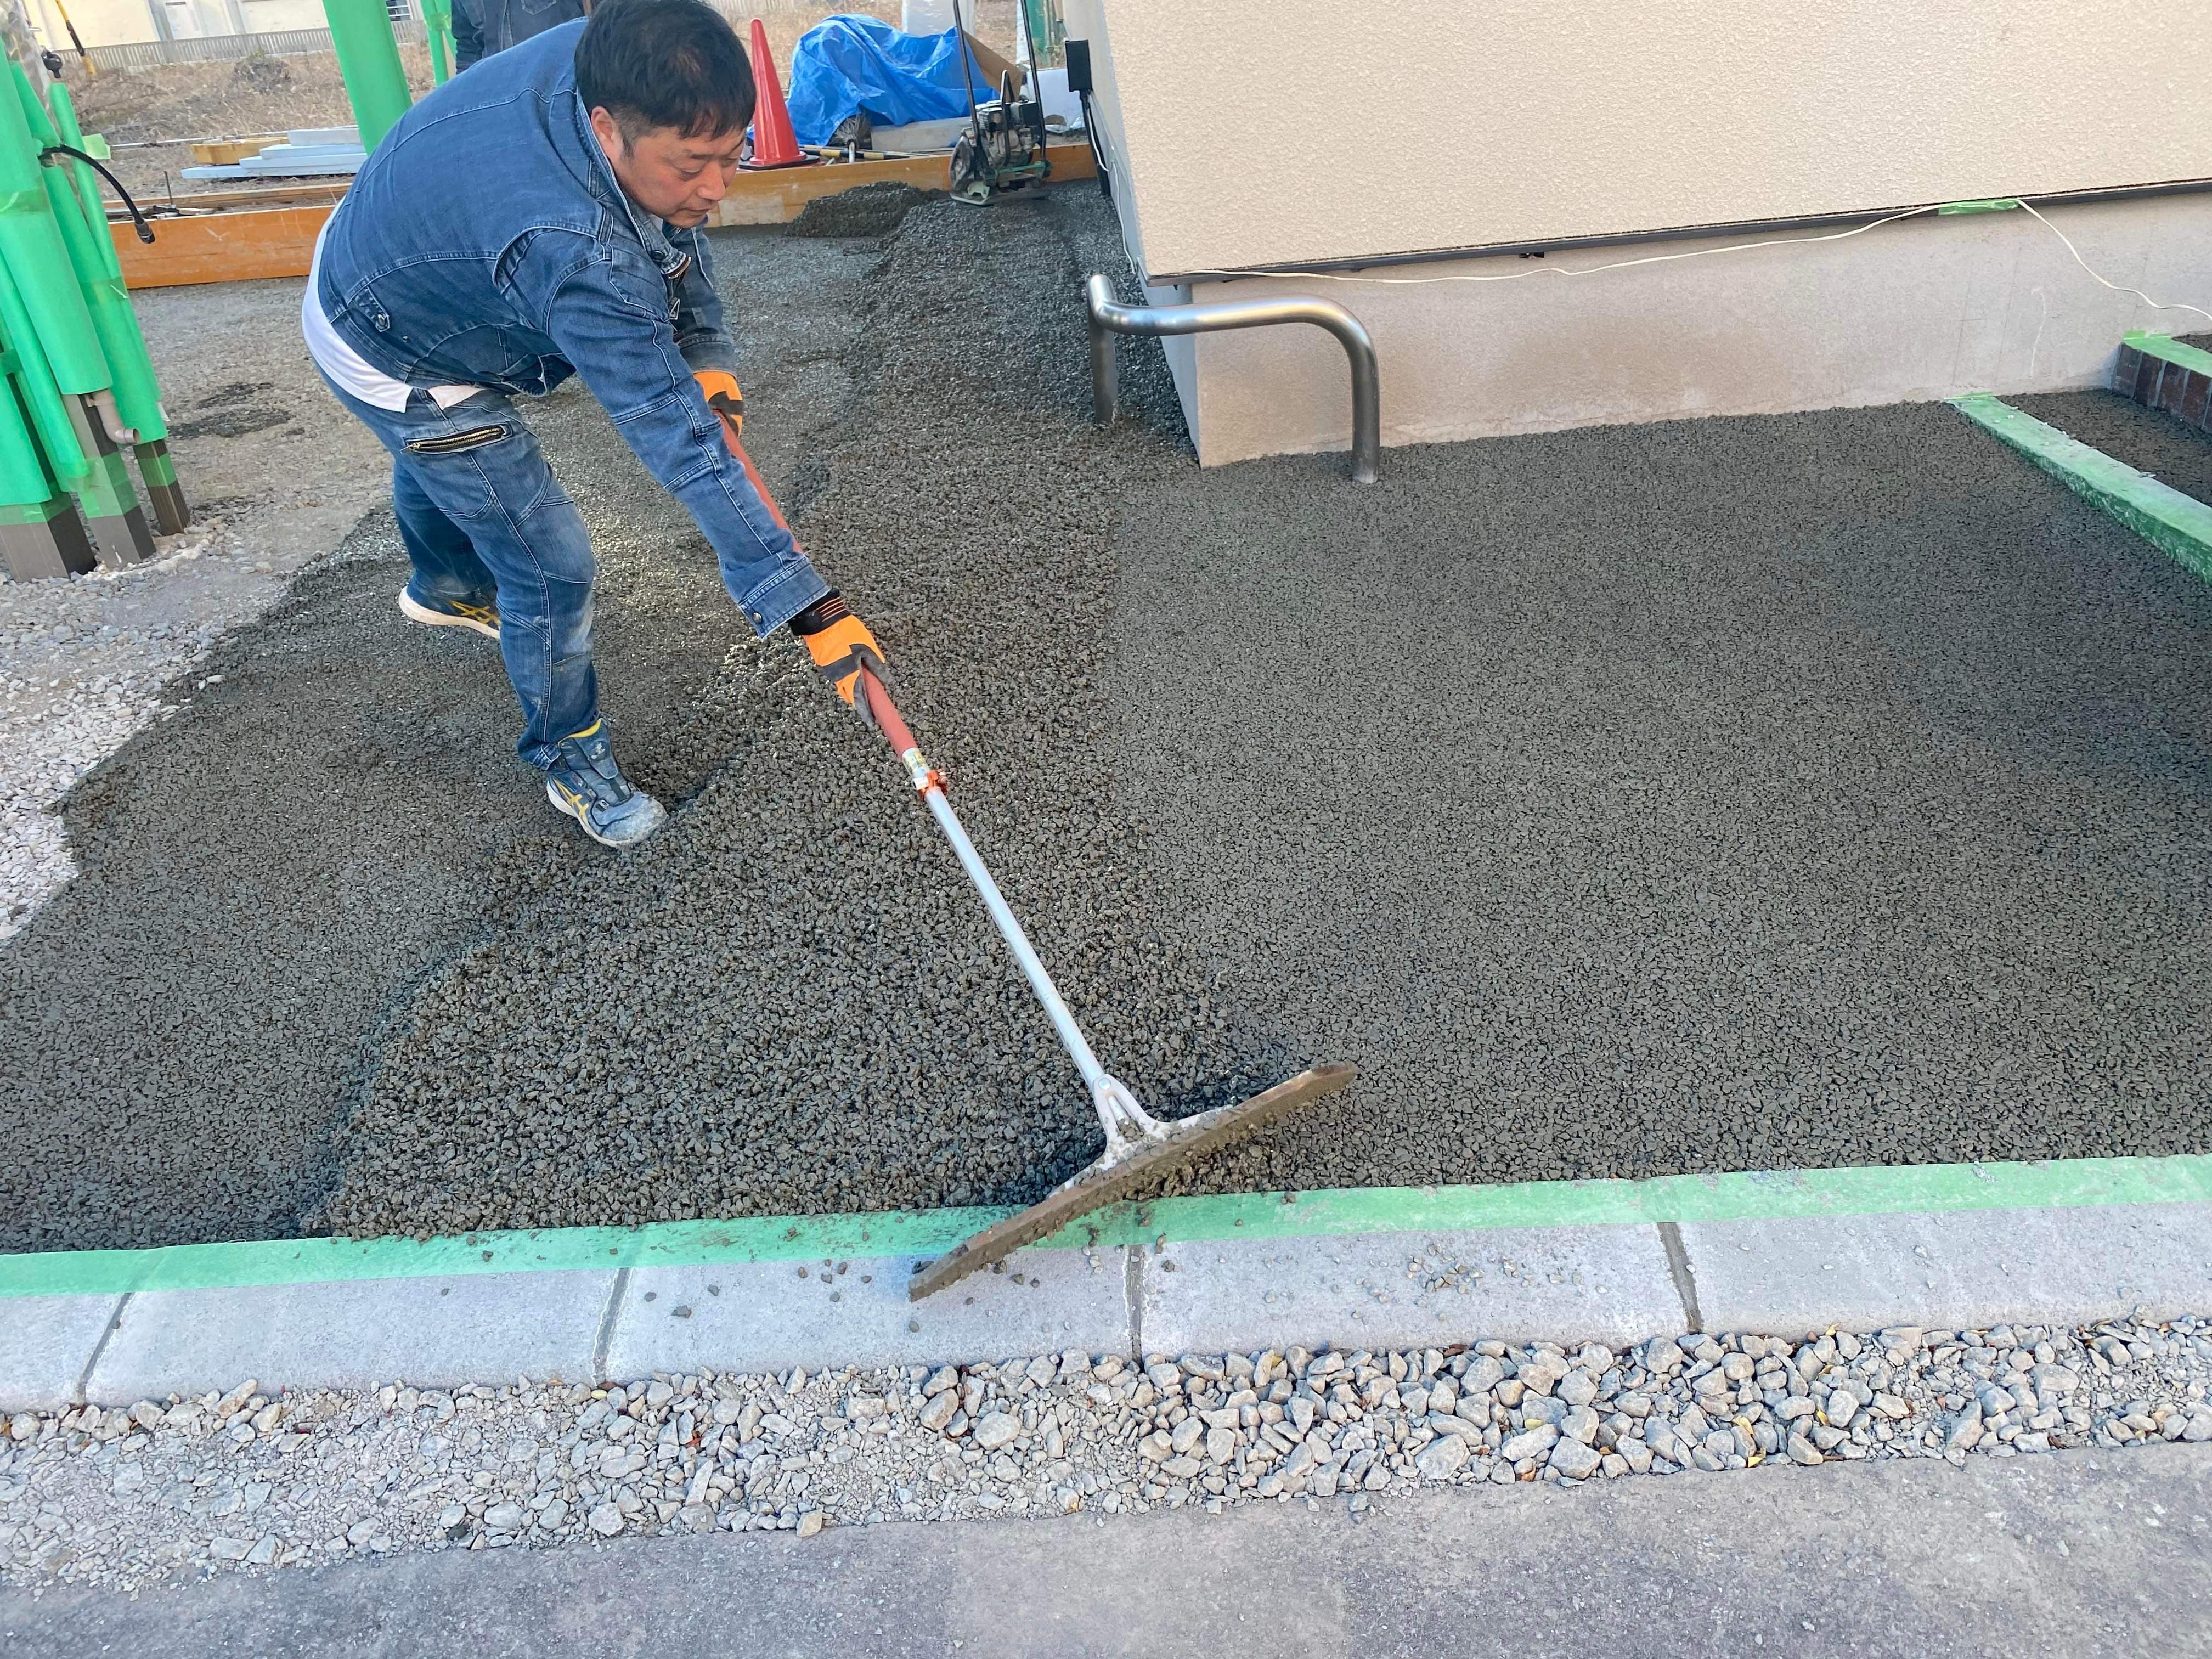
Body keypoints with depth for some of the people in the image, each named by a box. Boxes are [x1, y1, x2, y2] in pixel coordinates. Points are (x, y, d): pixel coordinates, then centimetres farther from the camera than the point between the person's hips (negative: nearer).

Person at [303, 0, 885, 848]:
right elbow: (681, 444, -49)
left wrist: (707, 350, -13)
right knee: (550, 566, -6)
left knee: (436, 460, 36)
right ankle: (571, 762, 19)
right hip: (399, 368, -8)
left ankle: (445, 588, 69)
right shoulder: (573, 253, -49)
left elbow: (677, 233, -5)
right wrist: (812, 611, -48)